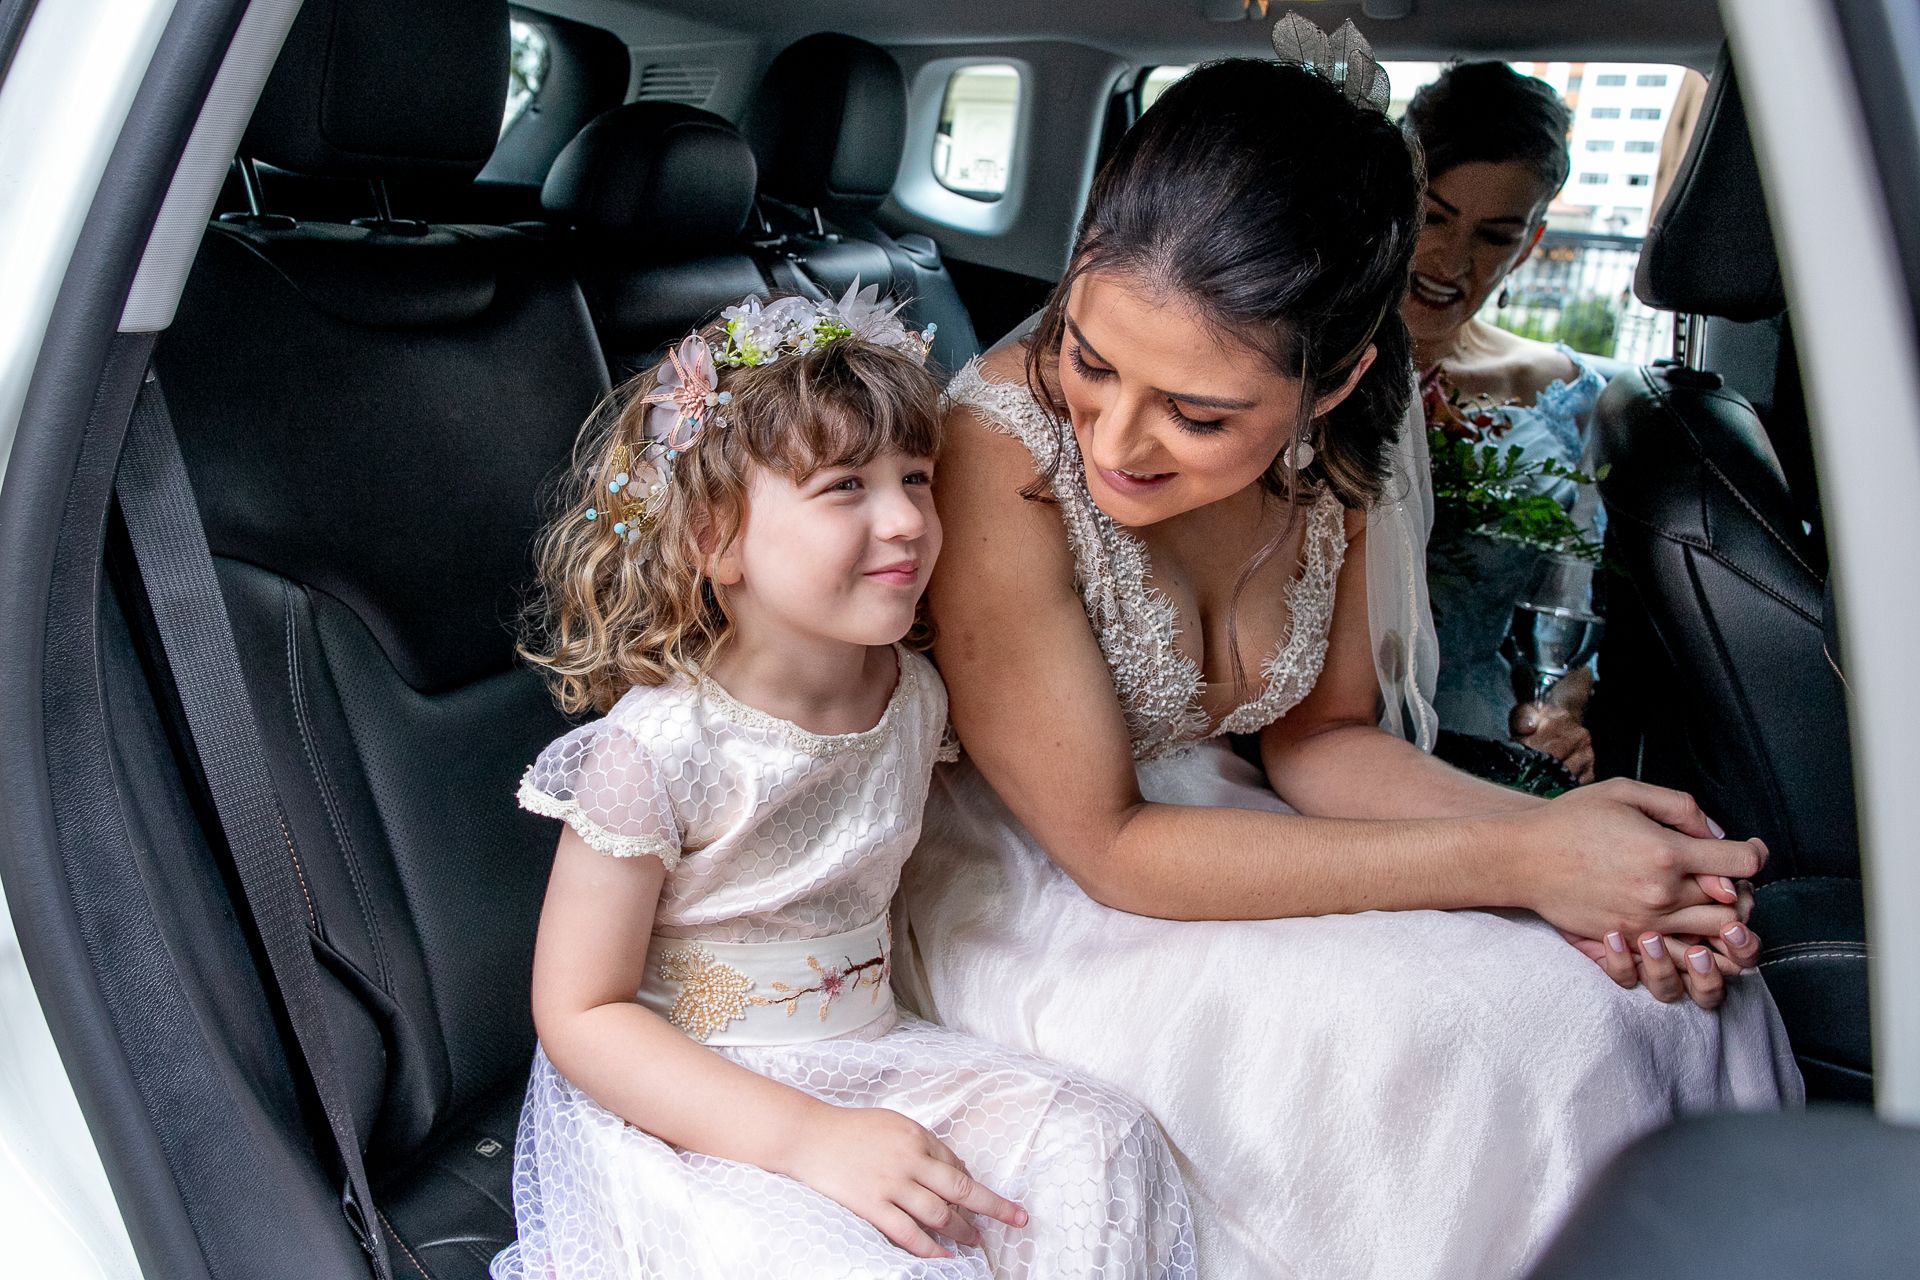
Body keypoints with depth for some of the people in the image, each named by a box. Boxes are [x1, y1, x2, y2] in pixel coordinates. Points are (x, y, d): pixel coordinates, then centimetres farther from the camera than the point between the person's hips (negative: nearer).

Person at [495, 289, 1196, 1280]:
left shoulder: (914, 695, -2)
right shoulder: (655, 750, -22)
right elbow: (580, 1013, -17)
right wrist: (809, 1139, -26)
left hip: (860, 1059, 6)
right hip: (673, 1104, -6)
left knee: (1097, 1143, -13)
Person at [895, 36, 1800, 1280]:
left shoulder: (1340, 444, -11)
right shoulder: (1002, 441, -28)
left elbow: (1318, 733, 0)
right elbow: (1109, 844, -23)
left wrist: (1547, 833, -19)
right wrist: (1514, 861, -24)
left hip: (1204, 823, 5)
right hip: (1029, 878, -5)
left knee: (1677, 994, -8)